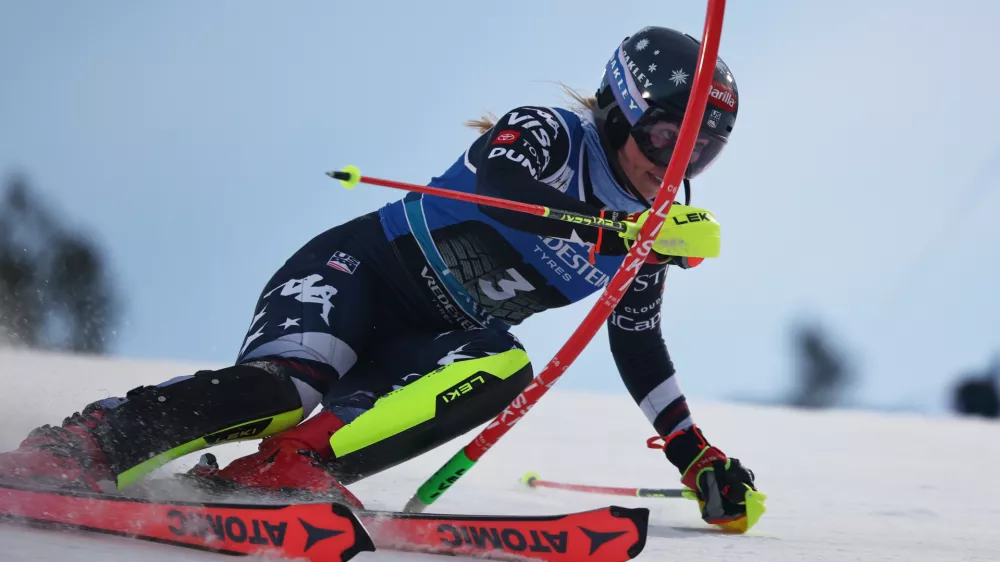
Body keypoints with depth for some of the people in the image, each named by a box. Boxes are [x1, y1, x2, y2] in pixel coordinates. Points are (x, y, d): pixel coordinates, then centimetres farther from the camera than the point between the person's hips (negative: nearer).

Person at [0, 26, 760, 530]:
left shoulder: (643, 241, 7)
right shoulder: (547, 134, -12)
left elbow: (640, 347, 19)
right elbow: (498, 181, -34)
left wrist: (696, 459, 15)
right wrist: (619, 230, -45)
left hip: (424, 346, 6)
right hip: (363, 272, -6)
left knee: (503, 370, -28)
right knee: (277, 388, -35)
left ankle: (296, 461, -34)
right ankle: (72, 452, -33)